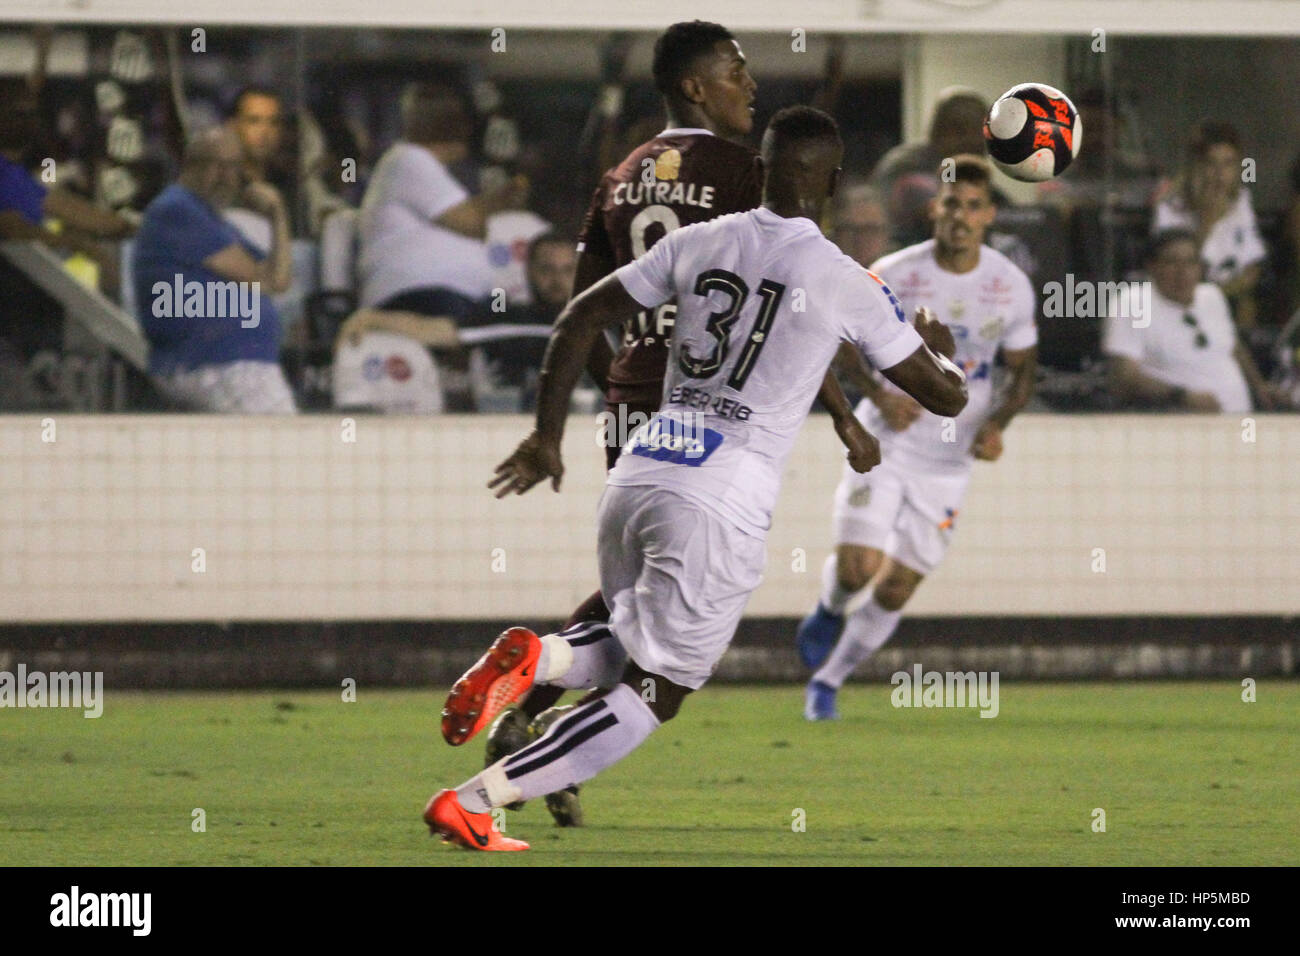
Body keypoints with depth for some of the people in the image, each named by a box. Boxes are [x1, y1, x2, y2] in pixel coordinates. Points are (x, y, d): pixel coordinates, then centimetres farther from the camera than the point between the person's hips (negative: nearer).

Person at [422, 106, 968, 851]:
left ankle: (534, 659, -6)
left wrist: (548, 437, 20)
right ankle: (471, 802, -12)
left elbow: (581, 319, 12)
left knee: (640, 654, 27)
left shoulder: (699, 242, 10)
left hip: (637, 476, 6)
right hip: (718, 507, -6)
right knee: (652, 696, 1)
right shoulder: (846, 284, -1)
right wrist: (937, 347, 31)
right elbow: (946, 397, 8)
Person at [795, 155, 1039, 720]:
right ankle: (830, 612, 19)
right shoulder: (893, 276, -11)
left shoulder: (1011, 287, -4)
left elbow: (1023, 369, 8)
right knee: (856, 567, -17)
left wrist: (996, 423, -11)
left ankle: (828, 681, 21)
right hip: (885, 440, -2)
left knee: (896, 589, 1)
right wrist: (880, 395, -17)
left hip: (950, 458, 2)